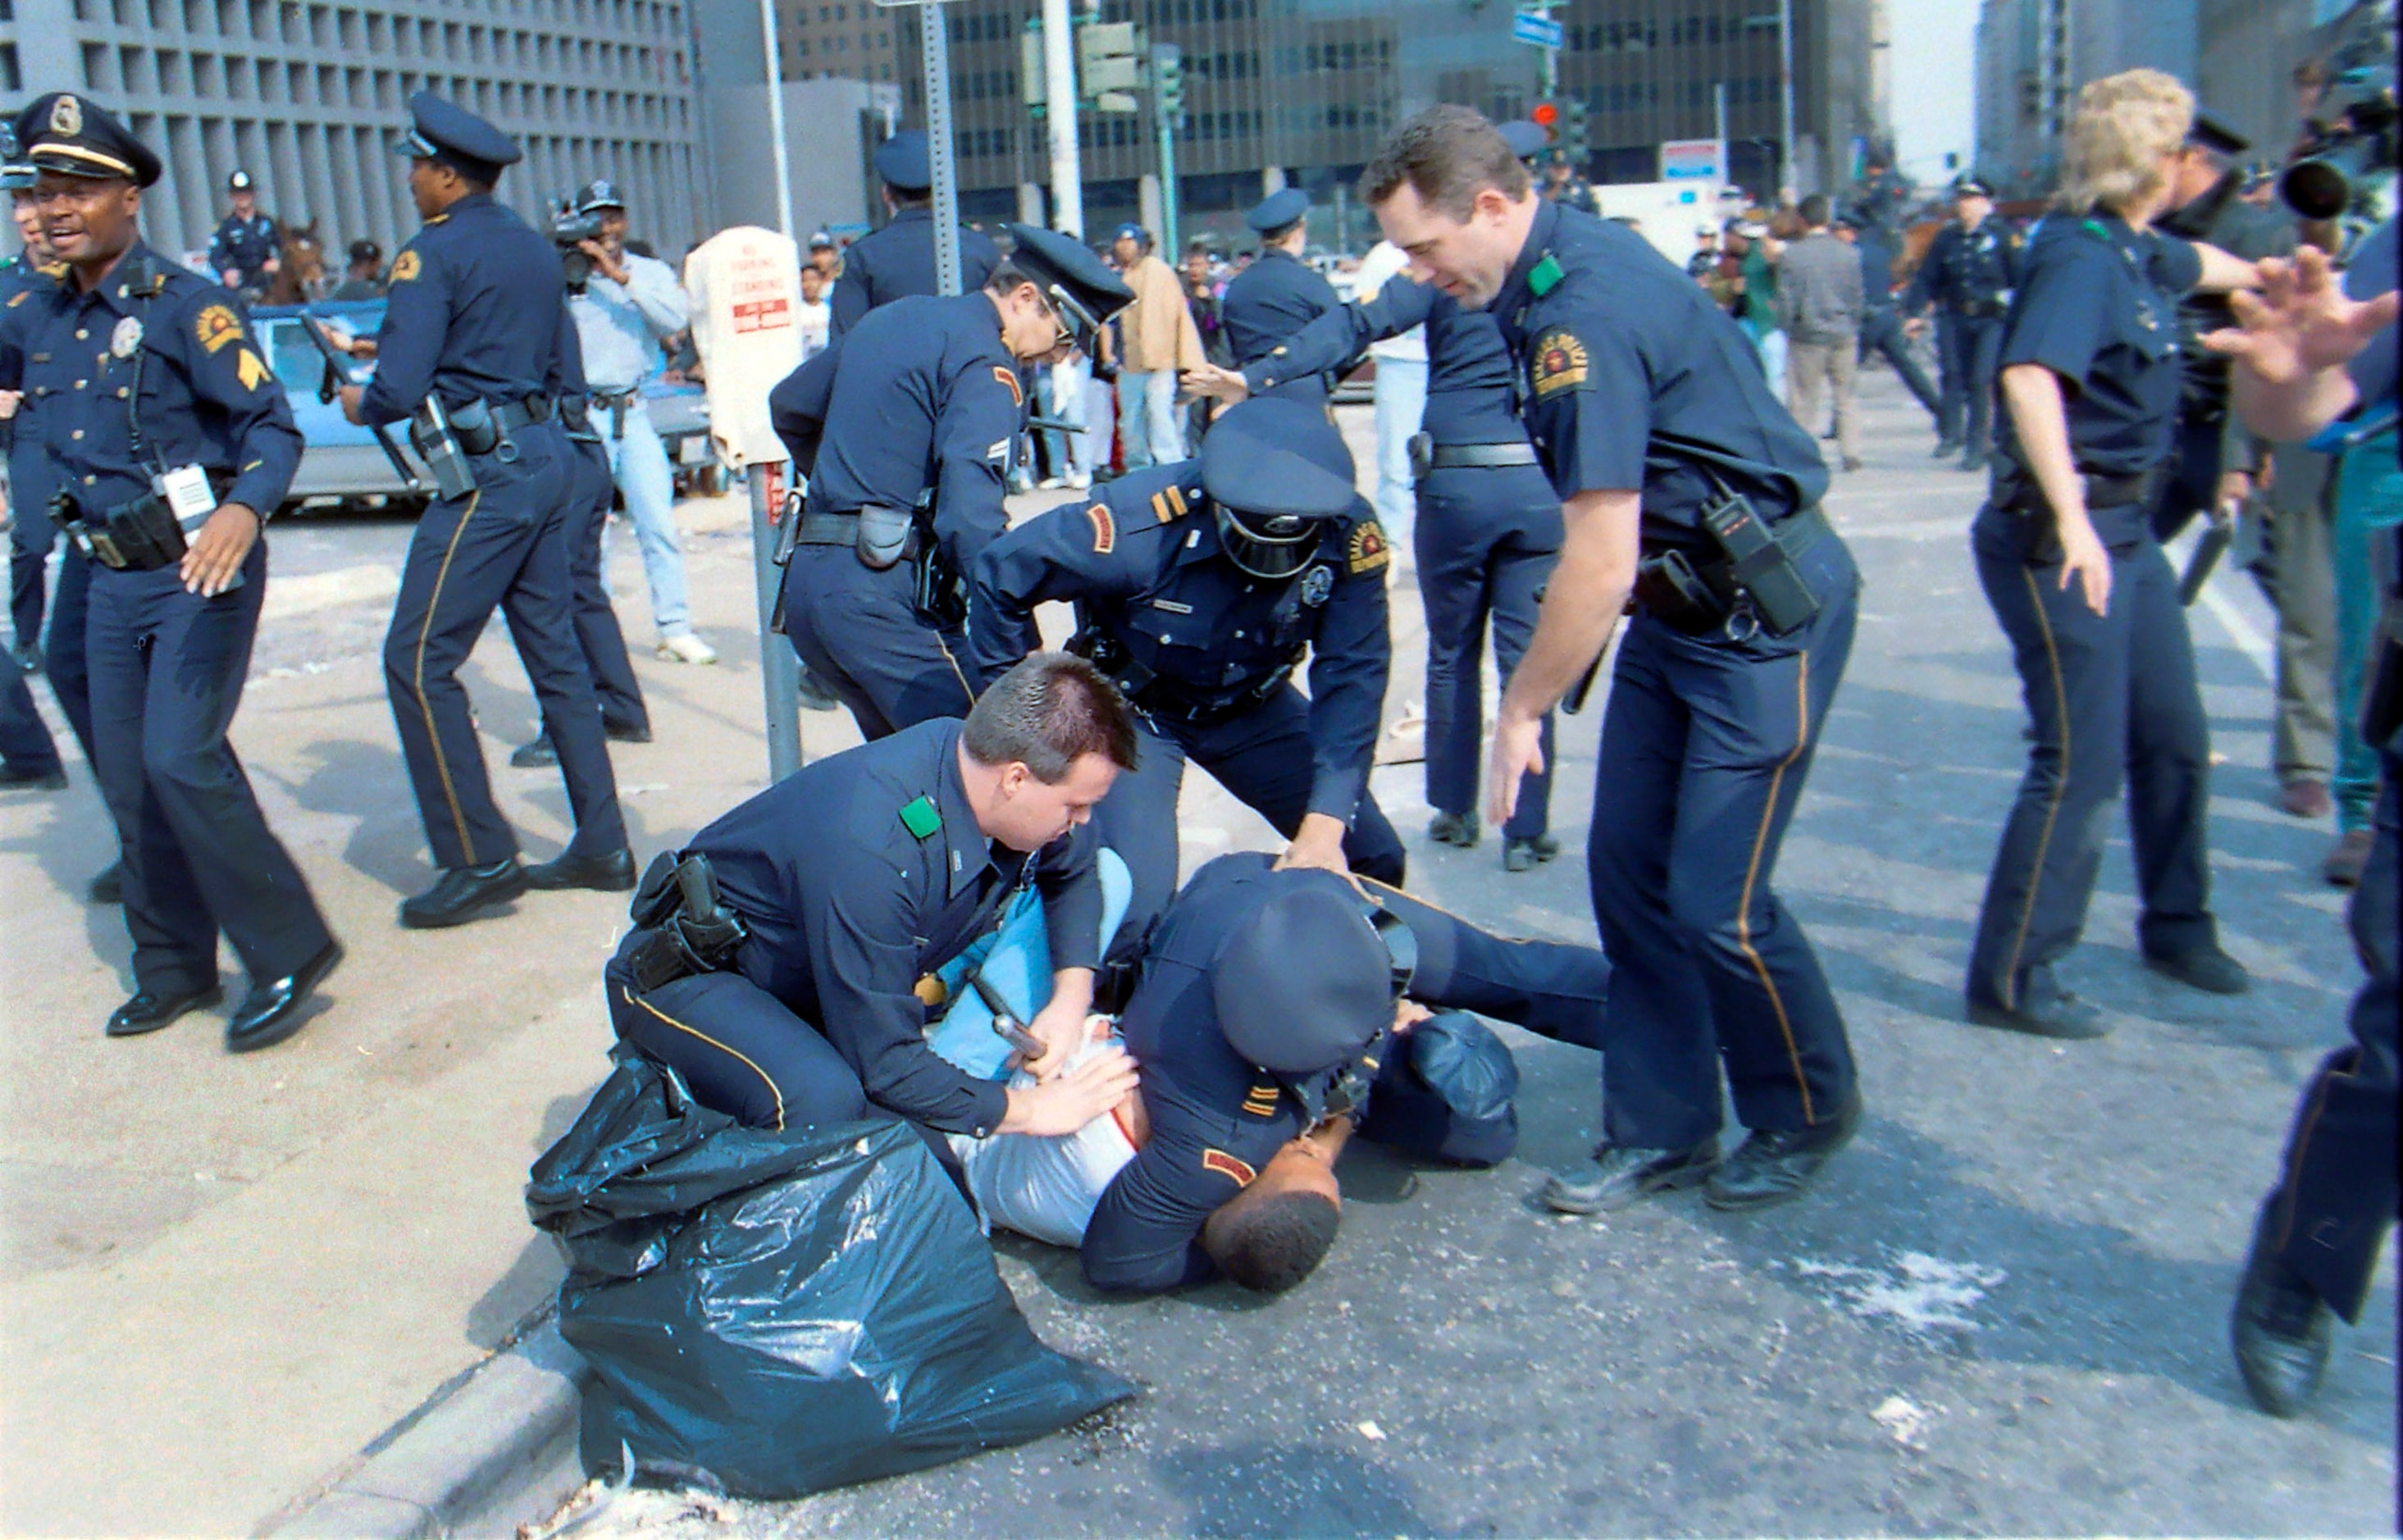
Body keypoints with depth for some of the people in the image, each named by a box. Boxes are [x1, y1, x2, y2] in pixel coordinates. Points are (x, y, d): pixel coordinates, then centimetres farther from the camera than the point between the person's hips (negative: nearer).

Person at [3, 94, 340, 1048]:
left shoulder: (182, 306, -10)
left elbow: (273, 424, -18)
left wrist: (244, 510, -34)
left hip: (201, 565, -7)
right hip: (114, 576, 7)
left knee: (180, 756, -17)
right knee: (127, 776, 10)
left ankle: (288, 954, -5)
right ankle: (174, 970, 25)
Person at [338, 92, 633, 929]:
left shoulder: (434, 253, -10)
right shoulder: (534, 248, 15)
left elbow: (399, 387, -16)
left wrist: (358, 404, 5)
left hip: (487, 475, -9)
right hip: (549, 455, 9)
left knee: (418, 660, -3)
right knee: (554, 653, 12)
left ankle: (480, 860, -2)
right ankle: (601, 848, 15)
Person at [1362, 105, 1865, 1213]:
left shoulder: (1585, 315, -26)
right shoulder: (1565, 262, 5)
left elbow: (1599, 565, -26)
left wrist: (1521, 710, -15)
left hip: (1766, 611, -10)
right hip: (1678, 602, 10)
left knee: (1715, 897, -6)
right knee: (1628, 865, 7)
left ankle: (1807, 1112, 20)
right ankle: (1662, 1129, 19)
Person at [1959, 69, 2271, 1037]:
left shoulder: (2141, 252, 13)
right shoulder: (2079, 253, -16)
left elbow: (2197, 264, 38)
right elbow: (2030, 378, -32)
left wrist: (2259, 276, 58)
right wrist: (2072, 520, -37)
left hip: (2126, 525, 10)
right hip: (2062, 532, -10)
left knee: (2175, 739, 17)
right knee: (2082, 760, -9)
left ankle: (2177, 928, 36)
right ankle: (2010, 982, 1)